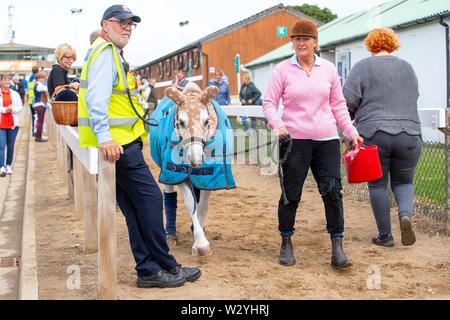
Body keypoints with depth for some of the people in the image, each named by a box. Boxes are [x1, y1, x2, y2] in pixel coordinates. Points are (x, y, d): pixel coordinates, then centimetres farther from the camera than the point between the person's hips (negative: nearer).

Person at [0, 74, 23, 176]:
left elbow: (20, 107, 5)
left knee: (11, 146, 8)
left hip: (13, 123, 3)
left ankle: (8, 166, 19)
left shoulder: (15, 94, 10)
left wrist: (12, 109, -13)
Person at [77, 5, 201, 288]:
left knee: (137, 209, 10)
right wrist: (104, 136, -33)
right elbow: (96, 98, -23)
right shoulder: (105, 53, -10)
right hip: (117, 143, -11)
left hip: (121, 143, 11)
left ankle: (150, 270, 13)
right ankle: (165, 267, 3)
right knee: (150, 199, -6)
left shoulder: (113, 54, 23)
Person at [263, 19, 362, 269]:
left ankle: (337, 248, 4)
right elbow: (269, 103, 2)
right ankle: (286, 244, 22)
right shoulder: (282, 70, 1)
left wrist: (351, 132, 7)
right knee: (291, 194, 4)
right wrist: (277, 125, -16)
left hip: (327, 140, 2)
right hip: (294, 141, -2)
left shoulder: (328, 69, 8)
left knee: (332, 192, -5)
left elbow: (338, 105, 14)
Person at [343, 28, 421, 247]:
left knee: (377, 185, 9)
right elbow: (413, 98, 18)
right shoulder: (407, 67, 13)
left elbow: (348, 101, -7)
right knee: (403, 182, 17)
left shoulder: (363, 67, 0)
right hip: (409, 134, 3)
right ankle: (405, 214, -11)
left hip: (374, 135, -3)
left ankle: (385, 235, 11)